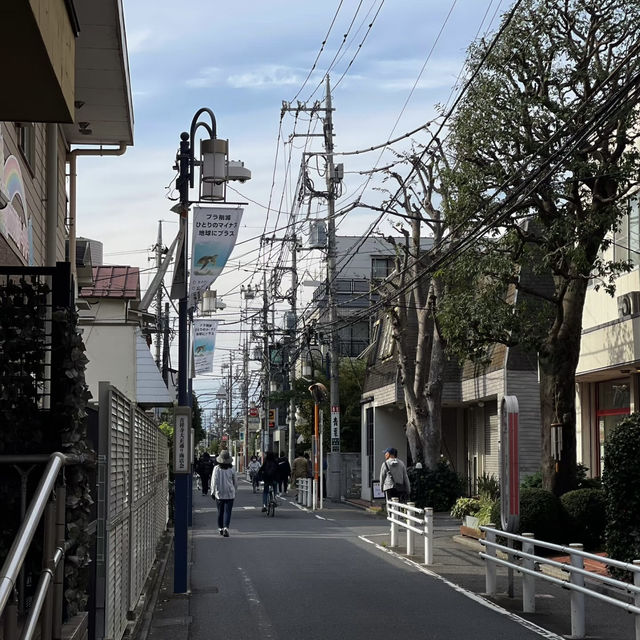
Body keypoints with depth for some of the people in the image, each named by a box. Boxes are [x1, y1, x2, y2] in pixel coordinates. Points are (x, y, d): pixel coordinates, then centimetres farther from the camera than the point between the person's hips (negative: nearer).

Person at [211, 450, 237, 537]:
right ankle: (226, 527, -19)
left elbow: (214, 481, -6)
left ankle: (220, 528, 21)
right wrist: (234, 490, 23)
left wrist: (213, 492, 3)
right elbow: (235, 482, 7)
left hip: (219, 494, 0)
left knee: (220, 511, 13)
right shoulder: (232, 469, -2)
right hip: (230, 494, 0)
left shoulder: (217, 468, -6)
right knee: (227, 511, -3)